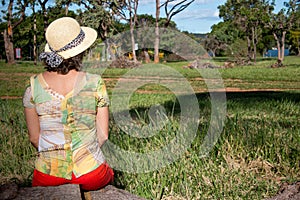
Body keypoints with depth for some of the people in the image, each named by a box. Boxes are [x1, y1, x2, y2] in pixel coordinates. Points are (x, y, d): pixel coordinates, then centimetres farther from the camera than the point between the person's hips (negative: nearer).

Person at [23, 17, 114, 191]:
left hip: (49, 177, 1)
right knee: (109, 174, 36)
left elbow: (34, 138, 0)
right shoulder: (95, 83, -11)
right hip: (91, 177, -1)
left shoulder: (34, 85, -8)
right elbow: (103, 135, -5)